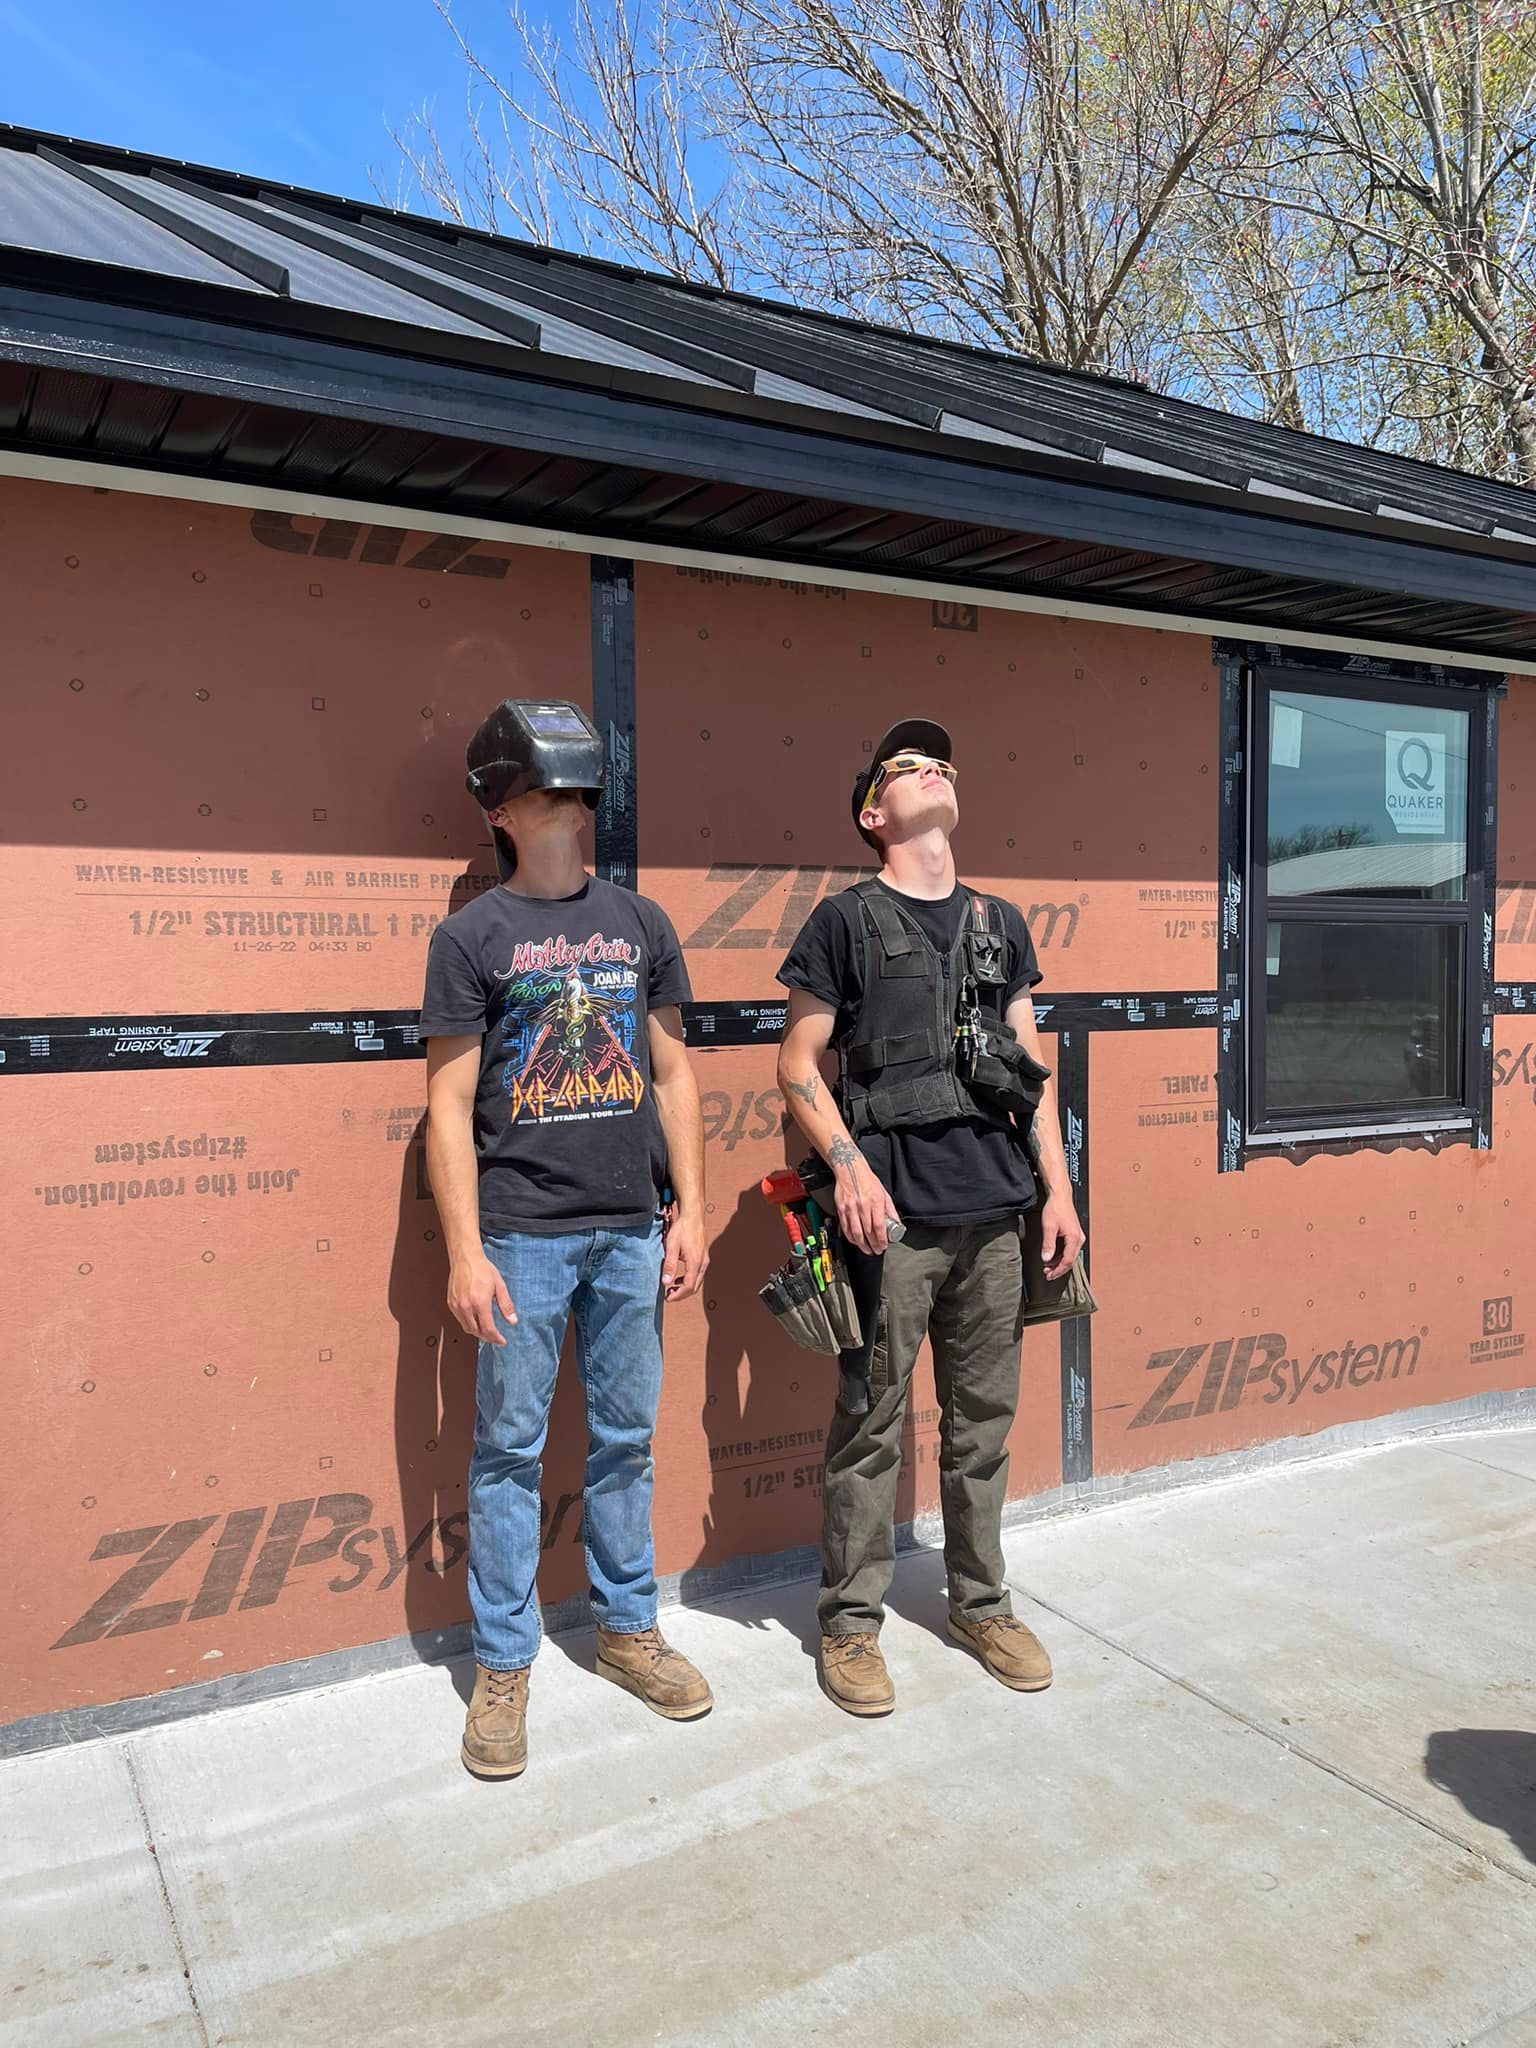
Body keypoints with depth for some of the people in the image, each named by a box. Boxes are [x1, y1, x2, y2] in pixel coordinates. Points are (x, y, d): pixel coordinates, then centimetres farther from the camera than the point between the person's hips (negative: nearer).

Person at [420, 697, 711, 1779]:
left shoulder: (640, 922, 8)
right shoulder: (472, 935, -2)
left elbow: (673, 1075, 10)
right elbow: (450, 1103, -4)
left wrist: (691, 1210, 4)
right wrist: (465, 1253, -9)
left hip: (631, 1231, 3)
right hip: (522, 1233, -3)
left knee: (625, 1440, 13)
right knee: (511, 1450, 5)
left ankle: (629, 1627, 31)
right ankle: (504, 1666, 21)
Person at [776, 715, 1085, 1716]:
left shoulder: (1002, 923, 14)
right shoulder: (845, 918, 1)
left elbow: (1033, 1062, 15)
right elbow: (799, 1065, -1)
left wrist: (1059, 1187, 8)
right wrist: (850, 1166, -14)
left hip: (996, 1213, 5)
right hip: (893, 1215, -4)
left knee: (984, 1420, 13)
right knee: (872, 1425, 3)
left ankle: (982, 1604, 30)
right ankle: (851, 1623, 18)